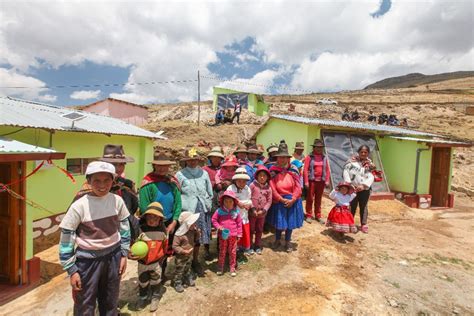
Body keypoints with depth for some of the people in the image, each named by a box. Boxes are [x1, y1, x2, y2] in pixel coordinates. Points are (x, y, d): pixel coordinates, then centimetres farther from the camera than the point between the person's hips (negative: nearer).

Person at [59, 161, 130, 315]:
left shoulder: (117, 201, -8)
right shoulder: (79, 206, -17)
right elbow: (66, 238, -10)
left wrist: (124, 254, 6)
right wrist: (71, 270, -7)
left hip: (113, 256, 3)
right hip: (88, 259, -3)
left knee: (111, 302, 22)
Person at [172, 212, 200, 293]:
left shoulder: (192, 231, -7)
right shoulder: (179, 234, -29)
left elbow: (196, 239, 7)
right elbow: (175, 246, -25)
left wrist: (197, 232, -11)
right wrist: (184, 251, -31)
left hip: (190, 256, 7)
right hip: (181, 257, -6)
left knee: (188, 269, 26)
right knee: (179, 271, 11)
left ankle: (188, 280, 45)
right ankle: (177, 284, 30)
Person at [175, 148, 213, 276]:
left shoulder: (204, 173, 8)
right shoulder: (180, 174, -4)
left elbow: (210, 192, 13)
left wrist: (208, 205, 9)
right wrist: (180, 208, -6)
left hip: (202, 210, 4)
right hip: (187, 210, -3)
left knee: (199, 236, 13)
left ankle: (195, 261, 32)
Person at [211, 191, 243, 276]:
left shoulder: (236, 212, -6)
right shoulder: (219, 211, -9)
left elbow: (239, 223, 1)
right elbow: (214, 219, 0)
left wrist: (239, 234, 2)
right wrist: (218, 227, -15)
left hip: (233, 236, 1)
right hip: (223, 235, -1)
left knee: (233, 252, 13)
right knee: (222, 252, 14)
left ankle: (232, 268, 29)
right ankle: (220, 267, 30)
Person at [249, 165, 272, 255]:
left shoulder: (268, 188, -2)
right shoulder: (253, 185, -9)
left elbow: (269, 201, 0)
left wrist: (263, 210, -10)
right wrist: (253, 209, -13)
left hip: (262, 213, 3)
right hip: (252, 212, -2)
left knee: (259, 230, 17)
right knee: (251, 230, 10)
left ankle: (258, 246, 32)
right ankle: (250, 246, 25)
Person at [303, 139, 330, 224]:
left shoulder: (324, 157, 8)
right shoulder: (309, 157, -5)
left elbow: (327, 170, 8)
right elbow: (305, 170, -8)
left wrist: (327, 180, 1)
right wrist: (306, 181, -13)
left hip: (321, 181, 4)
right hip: (312, 180, -3)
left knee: (318, 199, 12)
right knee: (310, 199, 4)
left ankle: (318, 216, 23)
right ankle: (309, 215, 15)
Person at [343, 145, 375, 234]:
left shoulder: (370, 164, 3)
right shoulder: (352, 160, -2)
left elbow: (371, 177, -8)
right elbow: (346, 171, -9)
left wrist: (363, 185, -22)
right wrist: (348, 182, -19)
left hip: (365, 189, 2)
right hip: (353, 188, -2)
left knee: (364, 207, 10)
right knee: (352, 206, 5)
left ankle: (364, 224, 24)